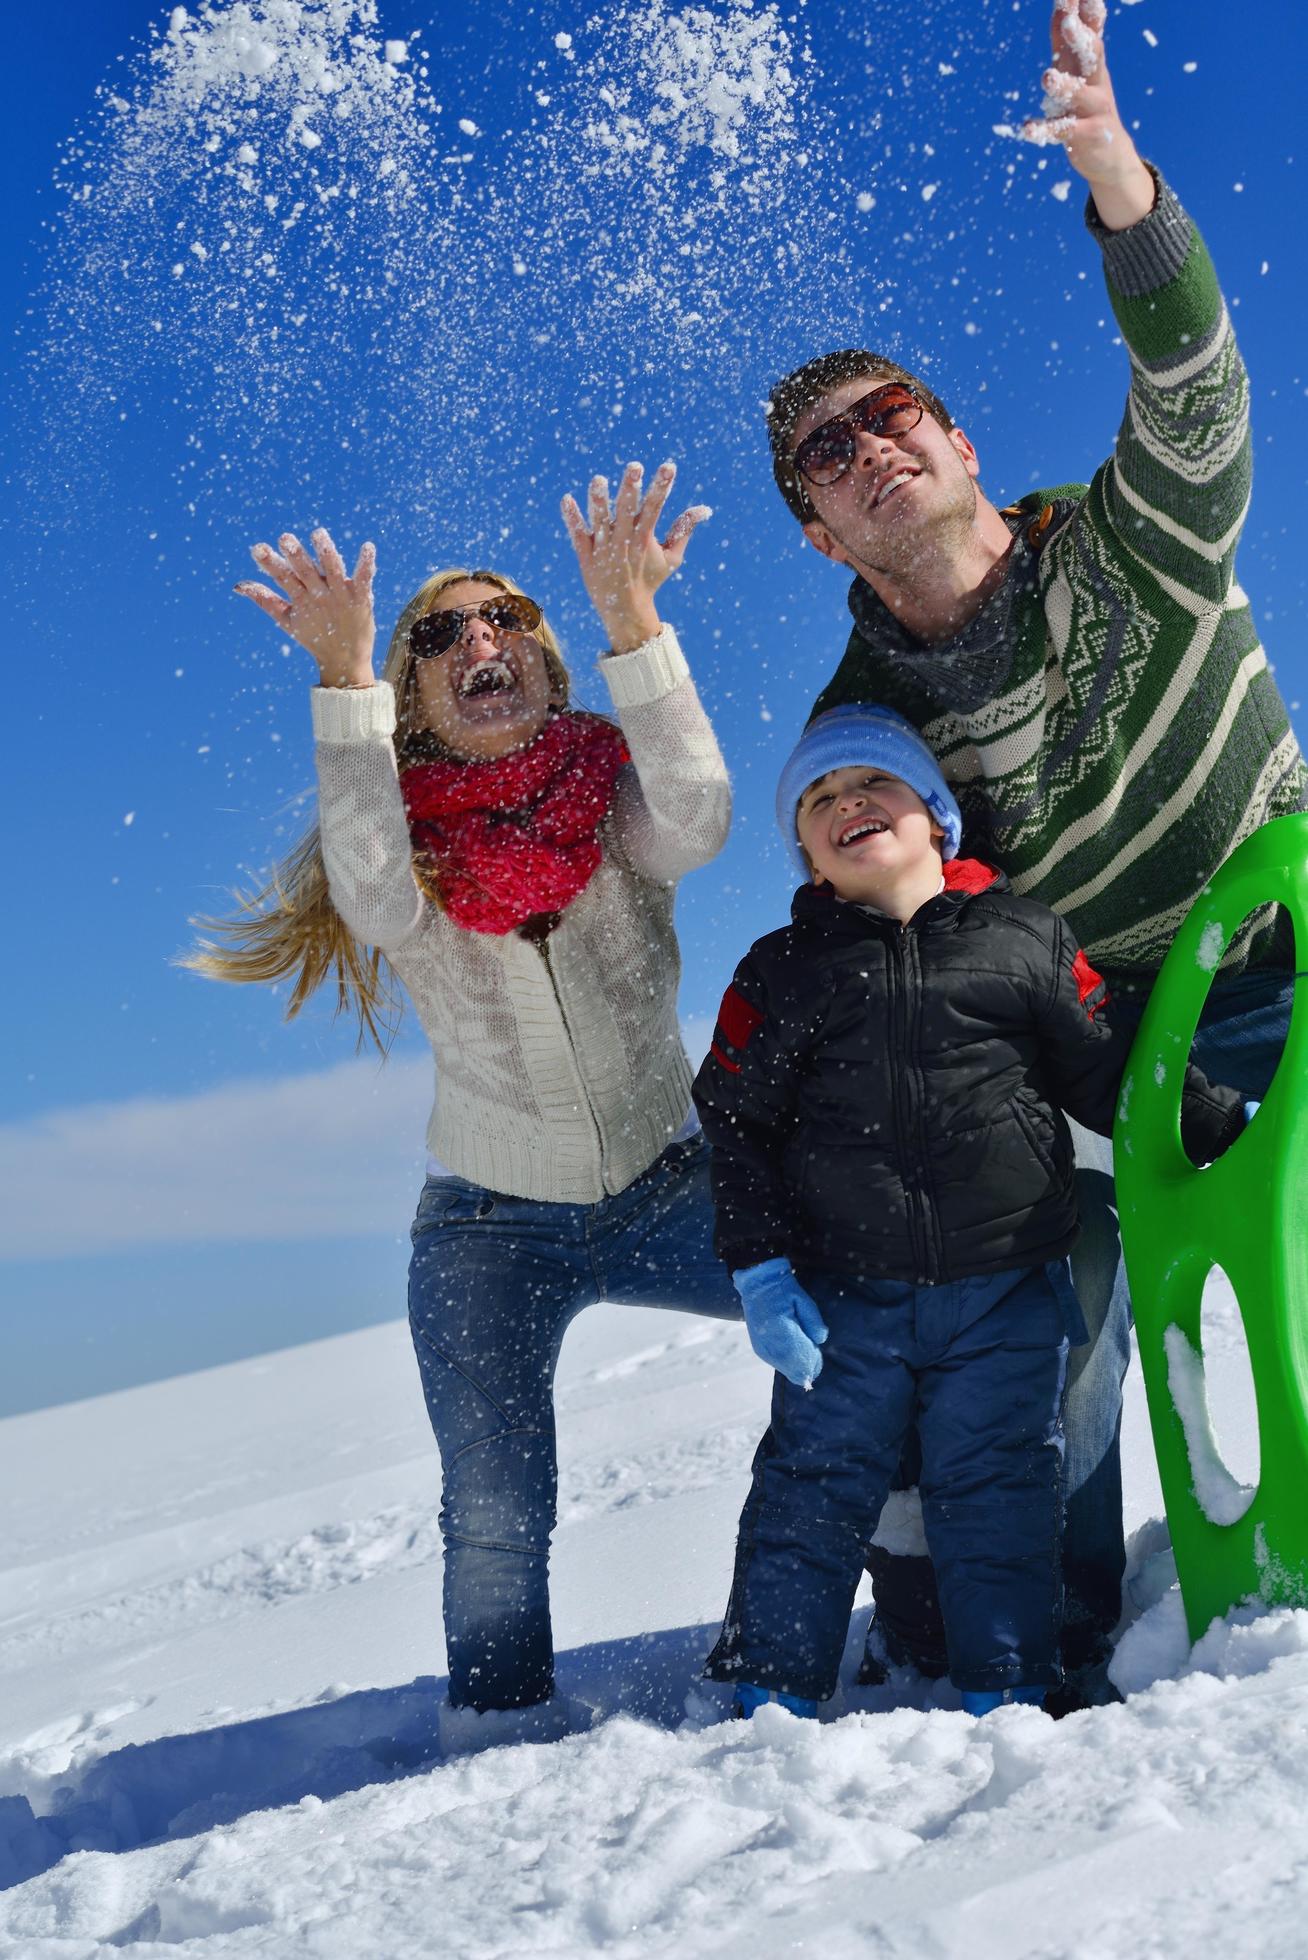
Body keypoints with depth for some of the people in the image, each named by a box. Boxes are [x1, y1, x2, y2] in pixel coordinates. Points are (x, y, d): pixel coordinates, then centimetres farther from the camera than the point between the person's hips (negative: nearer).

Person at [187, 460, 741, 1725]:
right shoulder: (403, 833, -7)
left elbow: (694, 825, -28)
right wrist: (344, 679, -36)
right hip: (491, 1225, -1)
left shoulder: (612, 794, -5)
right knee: (495, 1513, -10)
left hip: (667, 1188, 1)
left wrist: (632, 622, -37)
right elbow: (379, 903, -30)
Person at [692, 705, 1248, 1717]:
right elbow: (734, 1123, 3)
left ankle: (1006, 1695, 17)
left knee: (996, 1490, 5)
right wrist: (759, 1270, -5)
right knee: (813, 1489, 3)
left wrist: (1227, 1127, 3)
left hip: (1007, 1291, 0)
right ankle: (771, 1693, 14)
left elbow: (1111, 1074, 11)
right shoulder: (780, 973, 4)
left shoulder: (1027, 939, 4)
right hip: (844, 1298, 0)